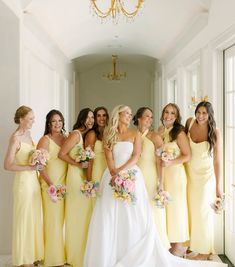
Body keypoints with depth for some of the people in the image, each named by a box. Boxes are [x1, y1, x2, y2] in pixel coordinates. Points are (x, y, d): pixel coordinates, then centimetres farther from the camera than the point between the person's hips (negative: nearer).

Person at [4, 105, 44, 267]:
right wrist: (29, 167, -20)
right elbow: (7, 165, -17)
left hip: (34, 180, 8)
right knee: (24, 218, 3)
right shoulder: (16, 138, -15)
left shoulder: (28, 134, 9)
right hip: (23, 180, -8)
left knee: (35, 217, 14)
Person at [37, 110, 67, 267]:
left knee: (65, 219, 9)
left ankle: (64, 254, 21)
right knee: (53, 220, -1)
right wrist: (51, 184, -18)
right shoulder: (45, 140, -6)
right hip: (51, 185, -5)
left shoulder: (66, 138, 10)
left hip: (66, 184, 5)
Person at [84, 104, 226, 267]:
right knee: (109, 219, -2)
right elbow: (109, 158, 0)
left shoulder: (135, 133, 9)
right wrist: (114, 173, -17)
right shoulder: (108, 134, 10)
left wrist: (120, 171, -15)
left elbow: (136, 156, -3)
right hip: (113, 177, 1)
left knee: (134, 216, -3)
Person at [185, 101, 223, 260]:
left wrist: (219, 185, -14)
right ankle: (193, 243, 28)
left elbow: (218, 160, -14)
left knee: (203, 211, 3)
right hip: (190, 174, 4)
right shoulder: (190, 123, -5)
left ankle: (205, 250, 17)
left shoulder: (215, 132, -15)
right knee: (191, 210, 11)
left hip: (206, 175, -4)